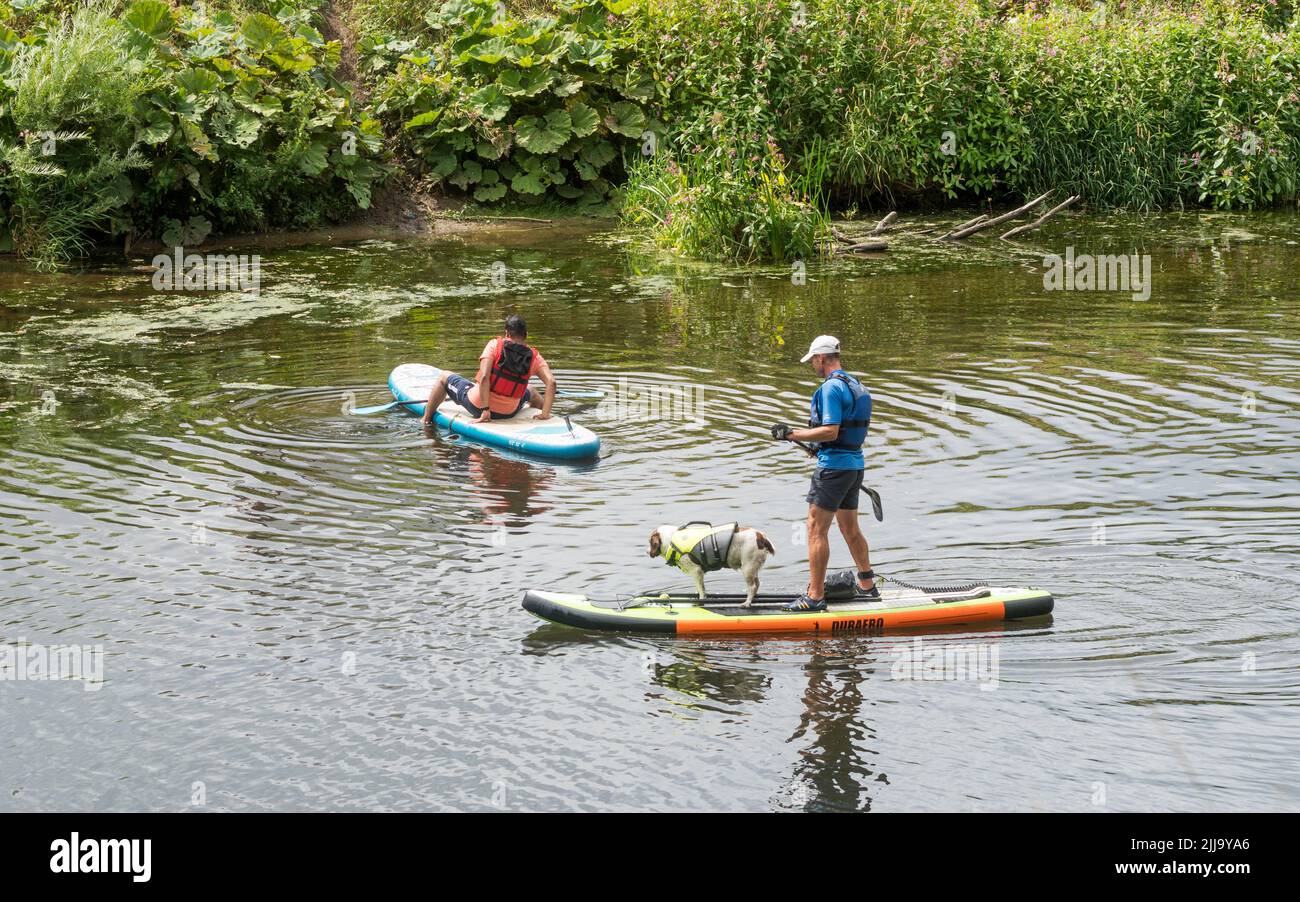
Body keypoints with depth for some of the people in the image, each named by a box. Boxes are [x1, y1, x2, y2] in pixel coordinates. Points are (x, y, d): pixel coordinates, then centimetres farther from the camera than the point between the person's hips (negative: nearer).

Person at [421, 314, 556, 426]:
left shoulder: (495, 345, -12)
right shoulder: (534, 356, -6)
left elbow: (484, 377, -22)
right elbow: (551, 382, -15)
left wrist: (485, 411, -19)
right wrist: (545, 414, -9)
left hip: (477, 406, -3)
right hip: (509, 413, 3)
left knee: (444, 376, 23)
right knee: (529, 392, 39)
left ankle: (425, 421, 29)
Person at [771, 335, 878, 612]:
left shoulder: (831, 388, -17)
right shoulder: (857, 386, 13)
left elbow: (831, 431, -23)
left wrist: (792, 434, -17)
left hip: (834, 467, -10)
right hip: (856, 463, 10)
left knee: (816, 529, -6)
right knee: (849, 527, 21)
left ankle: (815, 596, -7)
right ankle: (867, 586, 30)